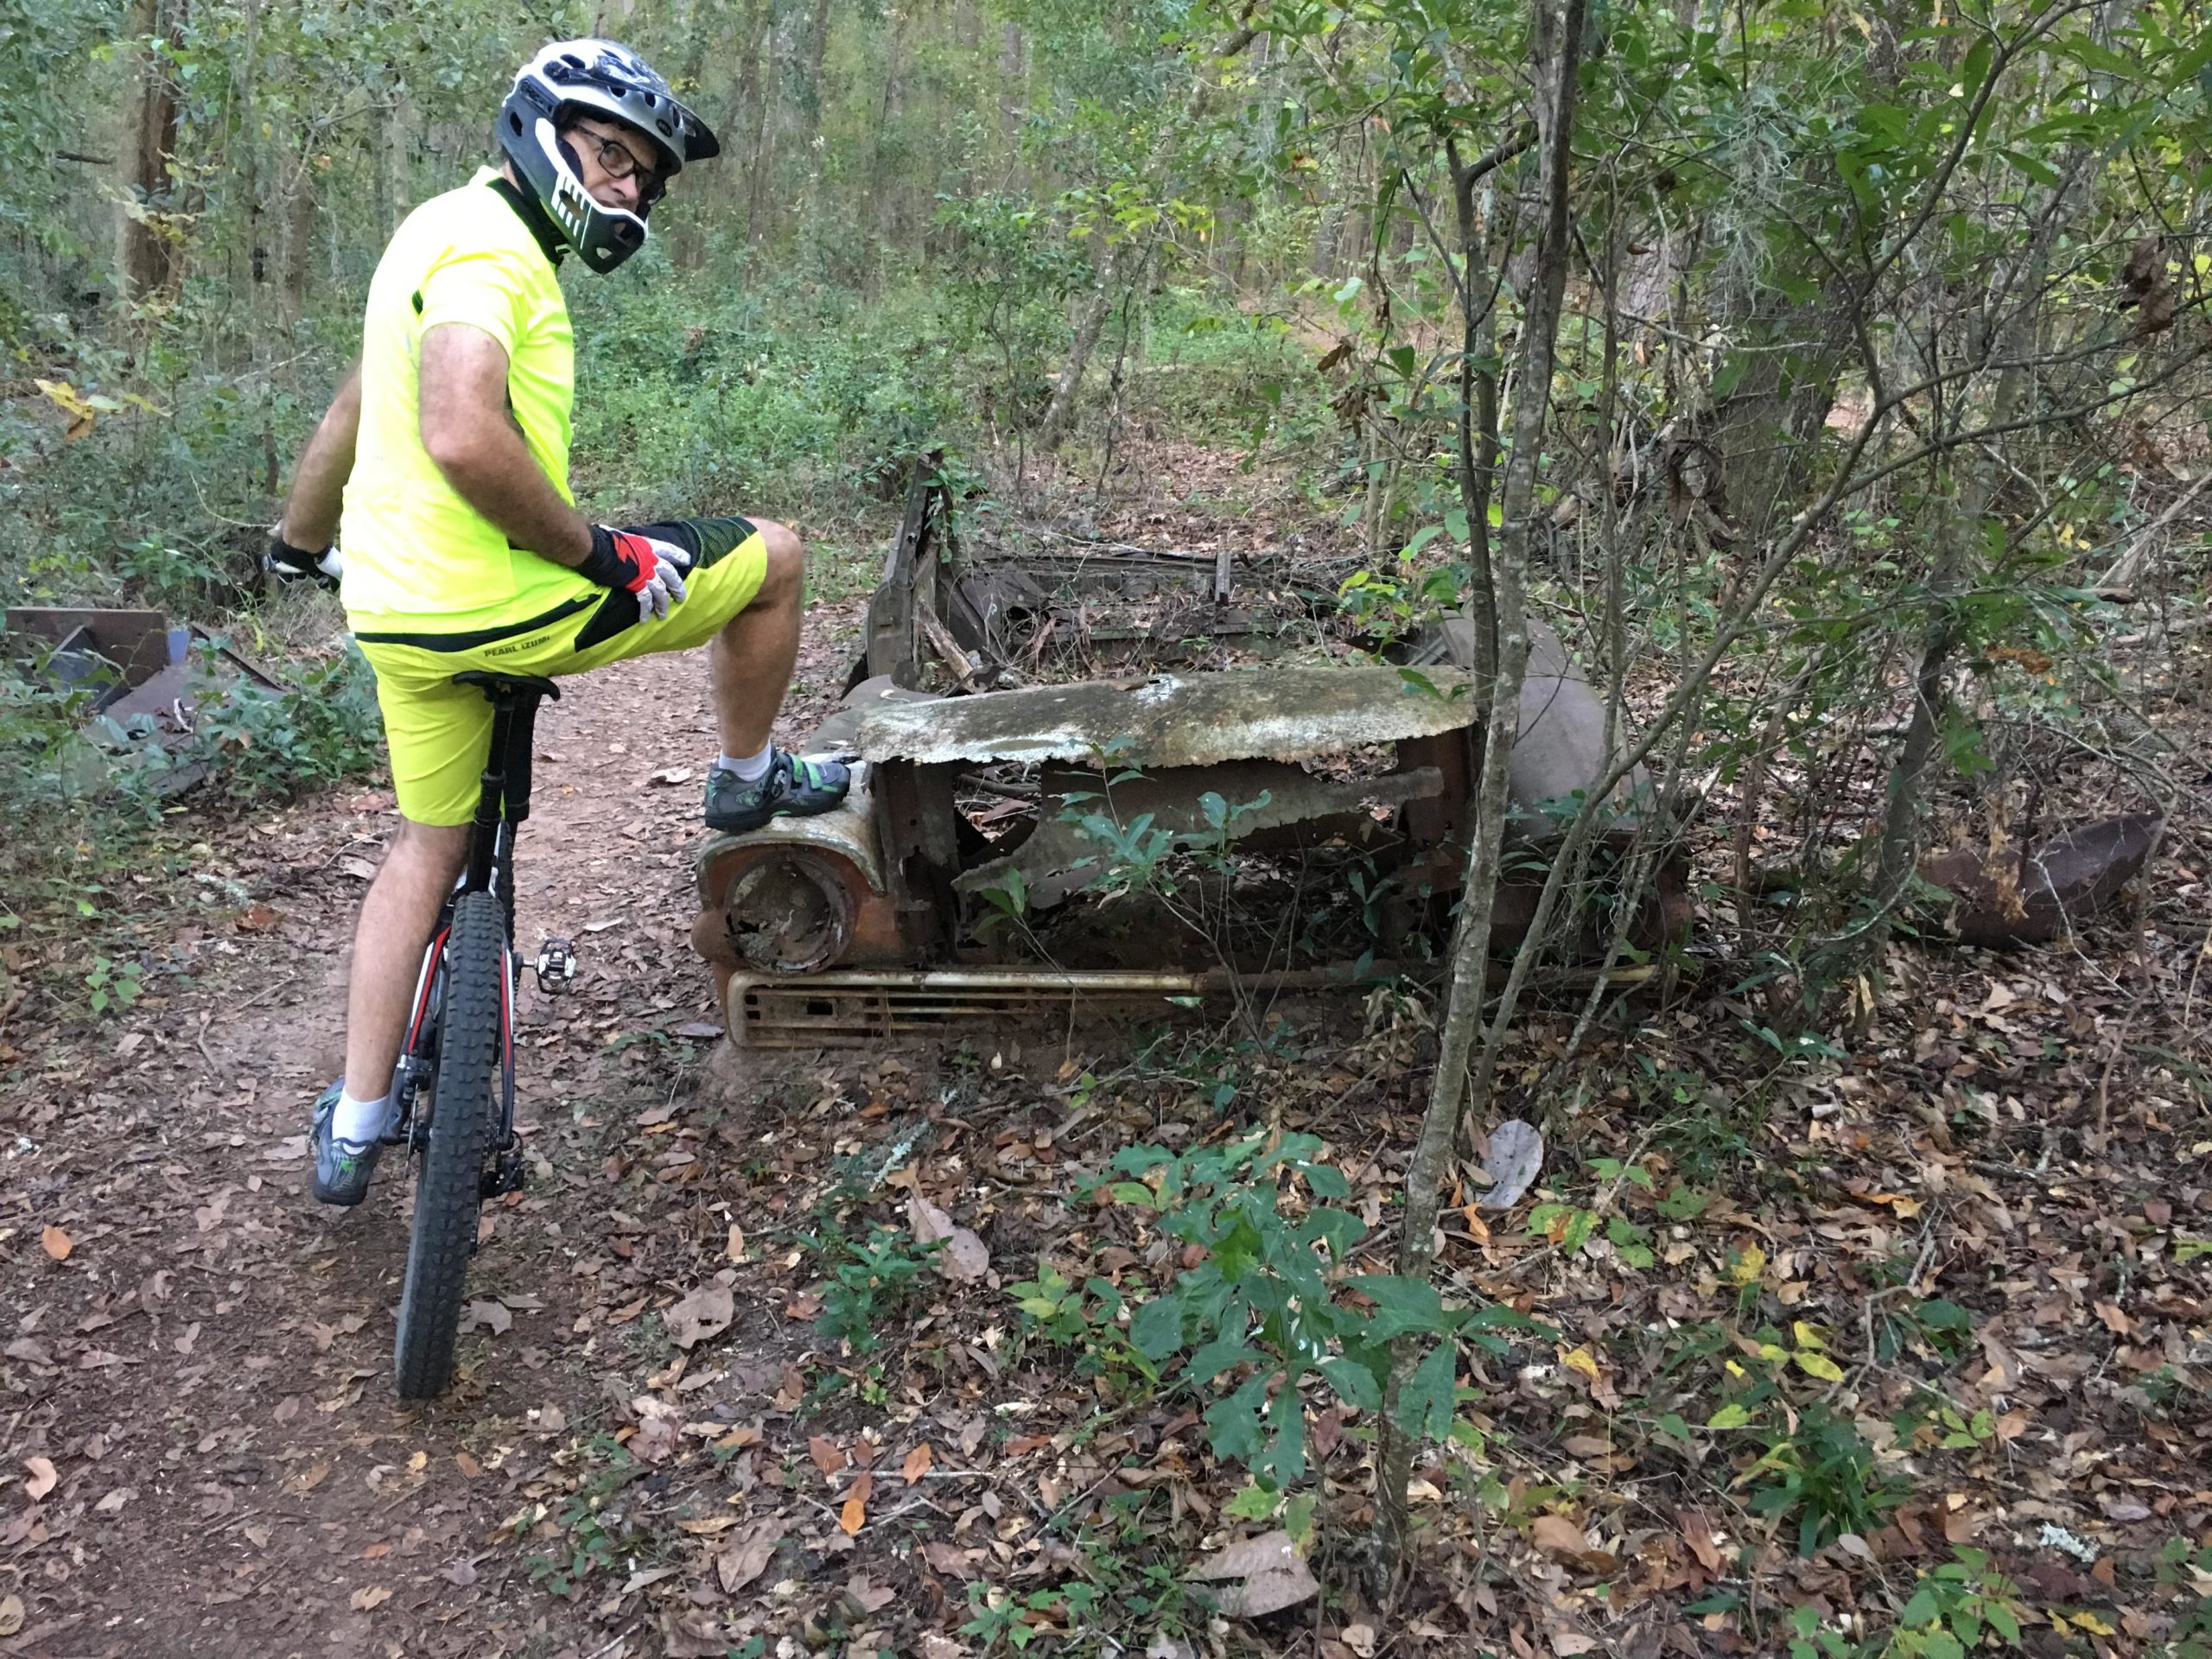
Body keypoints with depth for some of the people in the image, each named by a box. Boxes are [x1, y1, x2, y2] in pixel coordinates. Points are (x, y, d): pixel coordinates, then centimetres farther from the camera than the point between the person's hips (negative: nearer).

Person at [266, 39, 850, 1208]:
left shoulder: (443, 229, 17)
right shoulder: (488, 241, -15)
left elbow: (354, 410, 29)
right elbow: (463, 439, -31)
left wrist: (299, 546, 41)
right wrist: (594, 550, -19)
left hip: (398, 614, 10)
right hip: (498, 606, -10)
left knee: (430, 847, 22)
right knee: (773, 555, 7)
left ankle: (355, 1128, 28)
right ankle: (748, 780, 28)